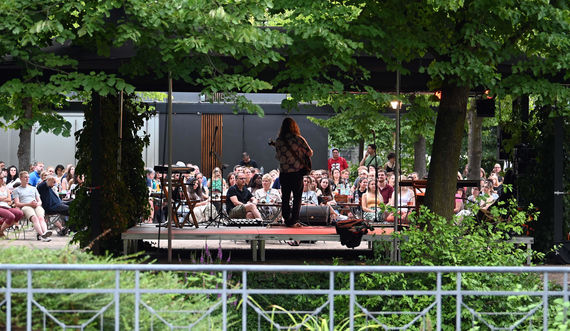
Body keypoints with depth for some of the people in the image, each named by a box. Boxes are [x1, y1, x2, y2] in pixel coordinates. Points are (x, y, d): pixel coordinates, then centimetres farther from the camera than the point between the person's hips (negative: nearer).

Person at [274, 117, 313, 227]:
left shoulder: (278, 141, -3)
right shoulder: (298, 139, -9)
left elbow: (277, 156, 7)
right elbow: (310, 153, -2)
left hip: (284, 173, 2)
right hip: (297, 172, -2)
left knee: (285, 198, 12)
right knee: (297, 198, 8)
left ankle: (287, 219, 15)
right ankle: (294, 221, 4)